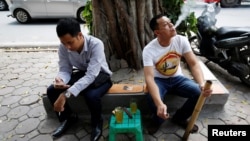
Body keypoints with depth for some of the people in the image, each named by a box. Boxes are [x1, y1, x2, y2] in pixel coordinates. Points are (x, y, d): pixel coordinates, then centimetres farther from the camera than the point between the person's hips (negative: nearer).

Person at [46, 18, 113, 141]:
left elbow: (91, 75, -38)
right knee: (51, 90, -11)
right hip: (81, 74, 5)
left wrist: (66, 94, -46)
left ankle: (97, 122, -2)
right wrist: (60, 80, -35)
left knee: (91, 96, -36)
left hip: (99, 76, -5)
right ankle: (68, 117, 14)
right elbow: (65, 69, -9)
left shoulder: (96, 44, -32)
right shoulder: (63, 47, -15)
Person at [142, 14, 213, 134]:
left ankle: (179, 118, 8)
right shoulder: (149, 50, -25)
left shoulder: (181, 41, -14)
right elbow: (149, 78, -34)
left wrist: (202, 83, -37)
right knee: (152, 98, -35)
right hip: (159, 80, -3)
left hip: (177, 78, 4)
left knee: (200, 92, -20)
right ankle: (158, 120, 3)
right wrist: (159, 104, -49)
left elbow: (194, 64, -16)